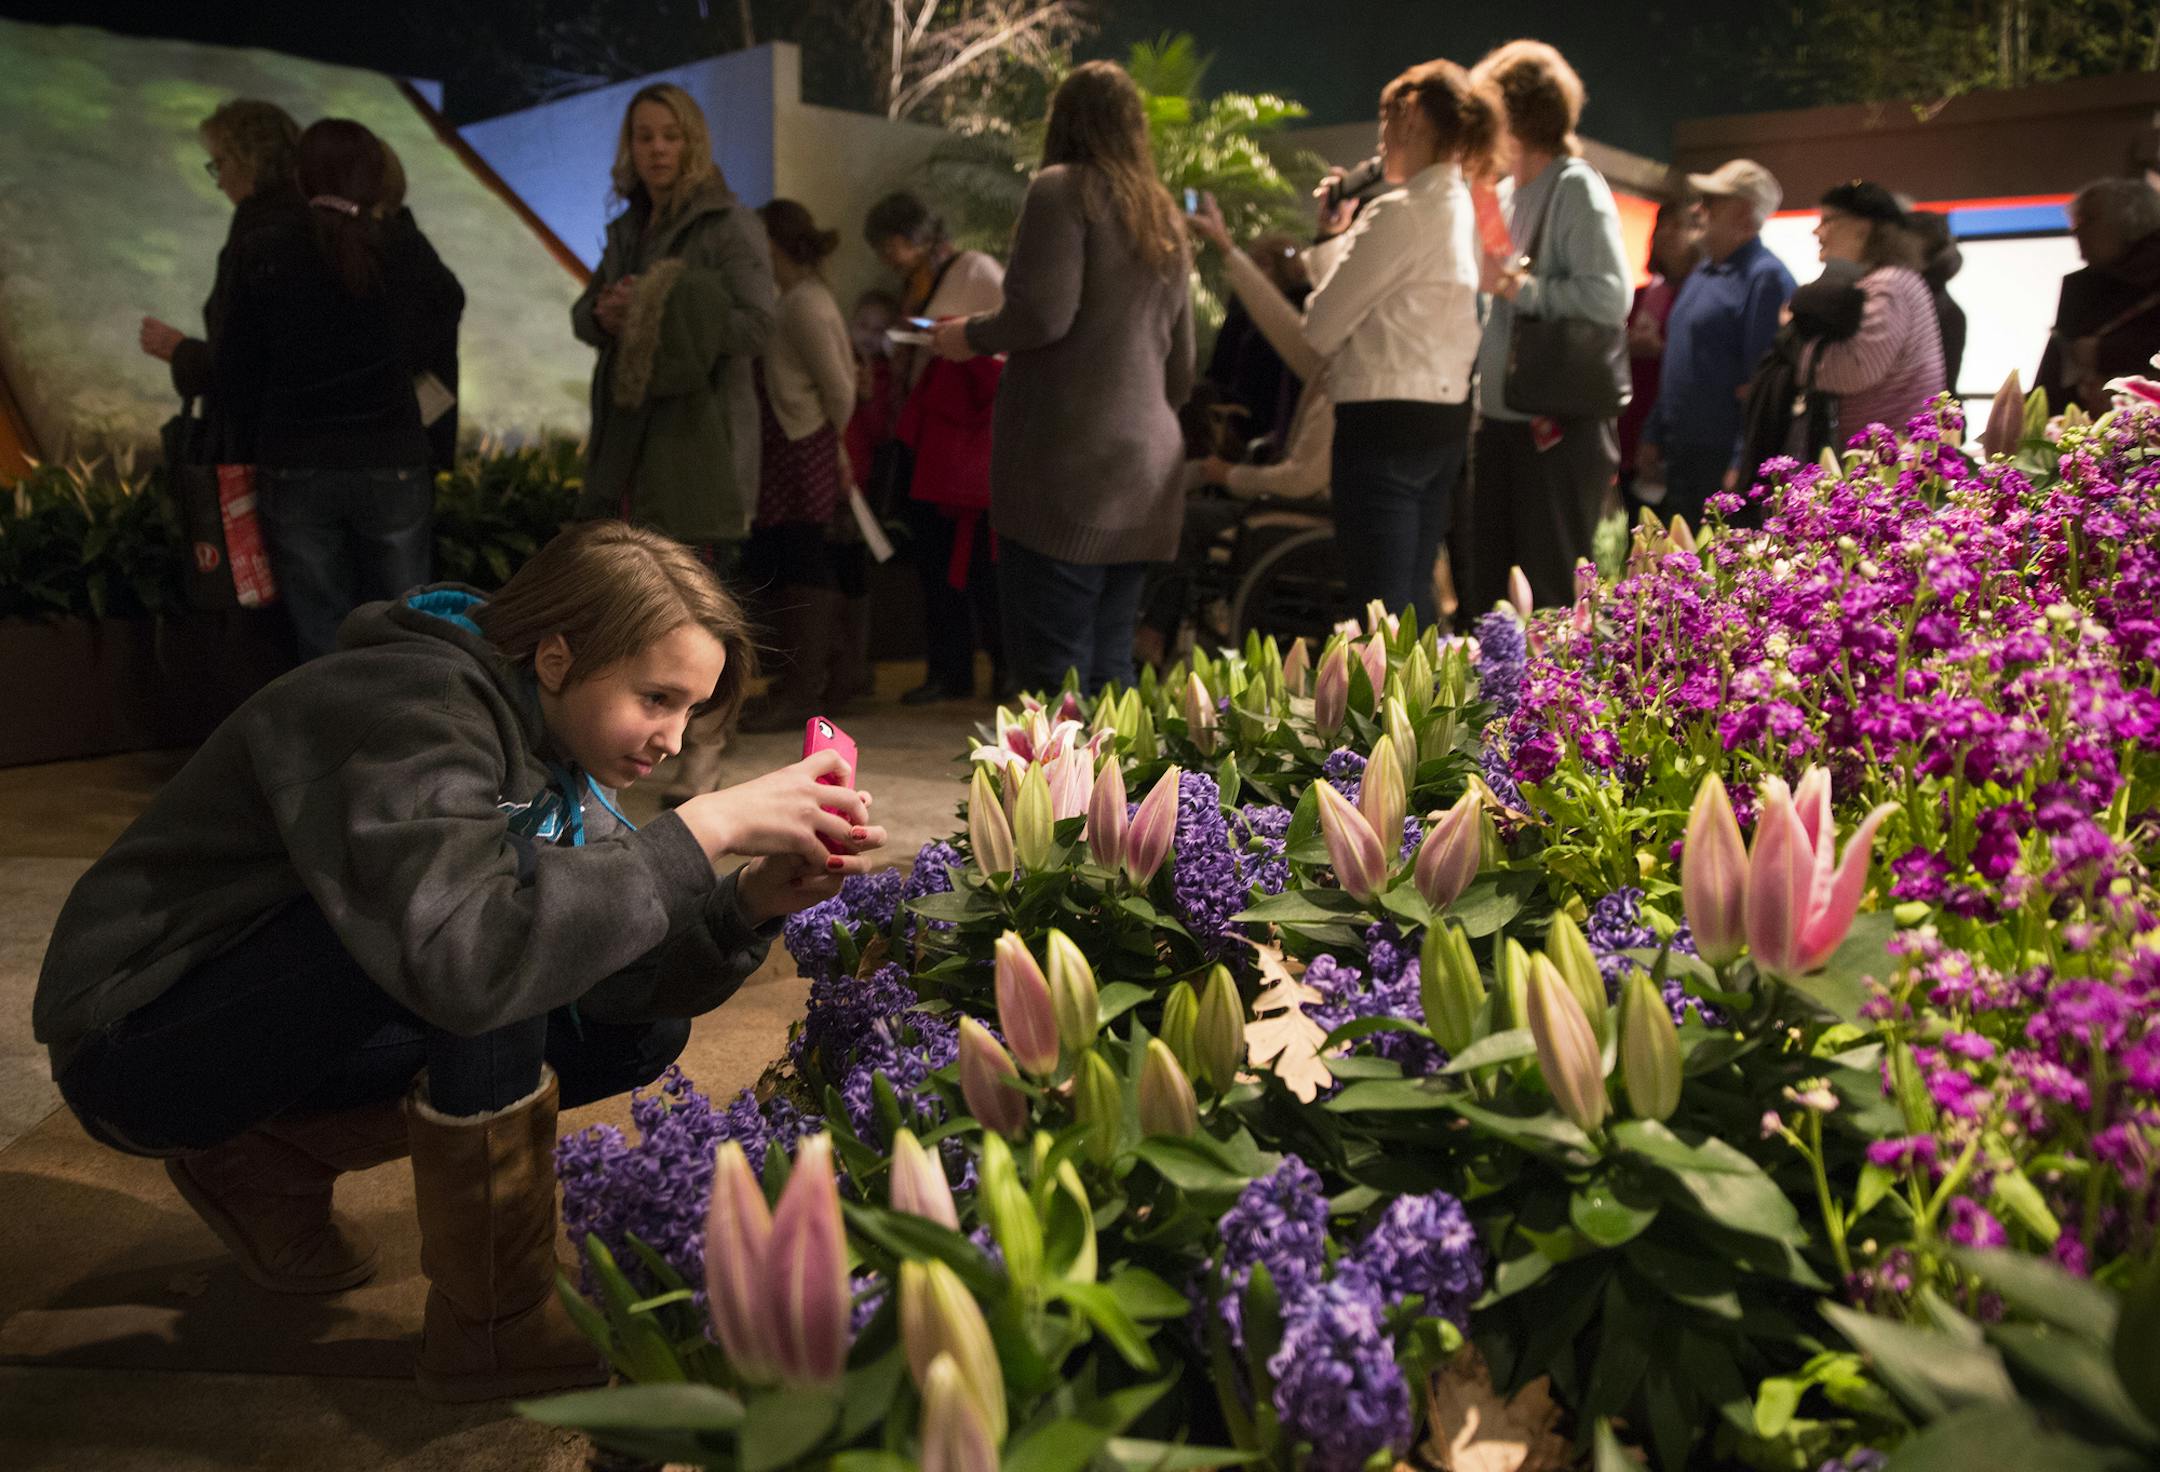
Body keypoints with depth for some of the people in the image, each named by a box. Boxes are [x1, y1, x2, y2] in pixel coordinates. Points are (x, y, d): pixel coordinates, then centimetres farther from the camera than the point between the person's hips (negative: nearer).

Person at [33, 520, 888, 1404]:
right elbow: (464, 957, -44)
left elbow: (621, 980, -5)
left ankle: (269, 1162, 7)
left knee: (642, 1032, -1)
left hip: (295, 1024, 8)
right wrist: (703, 827, -39)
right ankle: (495, 1324, -17)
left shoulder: (536, 734, -2)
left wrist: (751, 904, -22)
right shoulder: (412, 710, -27)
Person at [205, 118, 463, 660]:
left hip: (293, 471, 1)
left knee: (322, 640, 8)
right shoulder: (404, 250, -3)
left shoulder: (260, 254, -1)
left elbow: (231, 370, 1)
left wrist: (246, 455, 12)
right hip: (392, 467, 0)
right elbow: (450, 299, 20)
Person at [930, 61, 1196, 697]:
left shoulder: (1063, 188, -2)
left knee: (1051, 673, -8)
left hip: (1066, 459, -8)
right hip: (1147, 460, 8)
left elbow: (1043, 312, -14)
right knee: (1109, 669, 10)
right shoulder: (1165, 215, 21)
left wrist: (968, 336, 3)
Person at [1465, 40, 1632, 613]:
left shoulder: (1576, 188, -8)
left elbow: (1610, 296, -21)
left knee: (1552, 598, -2)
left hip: (1562, 426, -8)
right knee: (1486, 590, 12)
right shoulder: (1505, 194, 17)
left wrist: (1512, 284, -14)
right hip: (1500, 420, 8)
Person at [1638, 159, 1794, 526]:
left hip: (1722, 458, -9)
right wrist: (1653, 436, 19)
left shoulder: (1766, 278, -11)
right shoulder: (1702, 273, 18)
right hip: (1680, 454, 9)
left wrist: (1743, 465, -23)